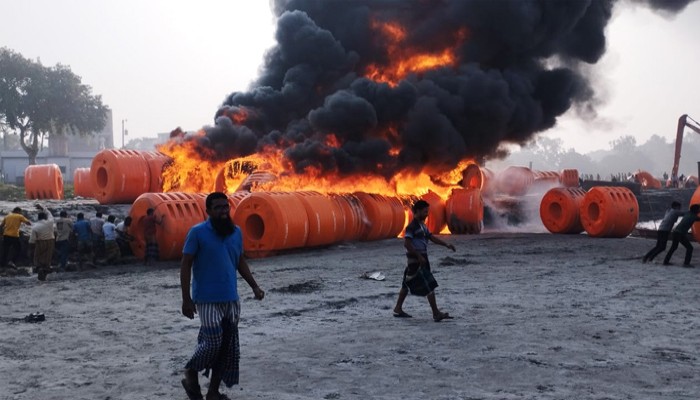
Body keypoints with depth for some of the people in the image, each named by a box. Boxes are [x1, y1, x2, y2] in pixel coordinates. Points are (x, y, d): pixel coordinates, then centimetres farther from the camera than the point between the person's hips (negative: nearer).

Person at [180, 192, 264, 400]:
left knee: (228, 347, 5)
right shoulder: (197, 232, -8)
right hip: (207, 300, -5)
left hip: (231, 299, 5)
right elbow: (185, 265, -7)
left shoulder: (236, 232, 7)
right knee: (213, 343, -9)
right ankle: (190, 374, 19)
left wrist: (254, 287, 6)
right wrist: (186, 299, -12)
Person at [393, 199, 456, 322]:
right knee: (429, 285, -10)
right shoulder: (412, 226, -15)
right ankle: (436, 314, -9)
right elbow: (407, 243, -22)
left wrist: (446, 245, 2)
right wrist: (419, 256, -23)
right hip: (416, 259, -10)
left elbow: (432, 237, 13)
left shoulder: (422, 225, 14)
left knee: (408, 284, 15)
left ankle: (398, 309, 25)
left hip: (421, 258, 10)